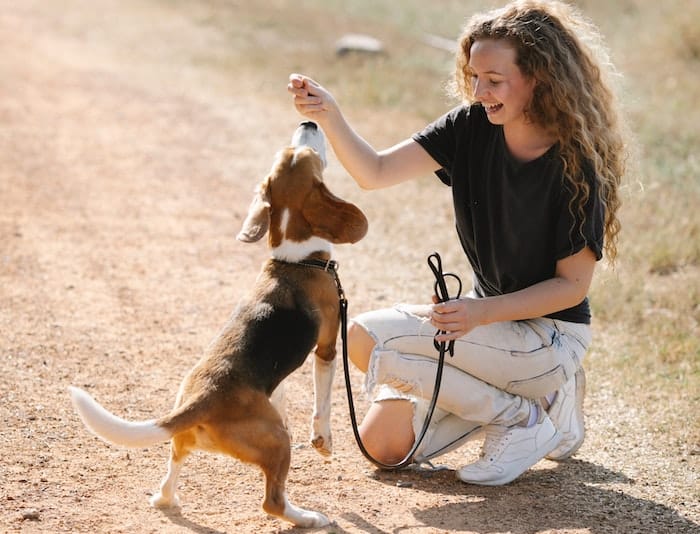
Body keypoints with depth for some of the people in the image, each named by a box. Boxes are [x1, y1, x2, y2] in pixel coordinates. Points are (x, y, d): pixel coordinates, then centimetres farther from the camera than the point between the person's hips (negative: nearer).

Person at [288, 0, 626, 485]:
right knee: (383, 442, 6)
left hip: (550, 332, -7)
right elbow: (375, 172, -11)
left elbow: (573, 285, -17)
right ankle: (530, 392, 16)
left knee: (368, 340, -20)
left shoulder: (577, 165, -22)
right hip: (489, 314, 7)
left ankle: (524, 419, -7)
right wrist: (329, 116, -29)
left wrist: (482, 312, -27)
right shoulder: (474, 127, -6)